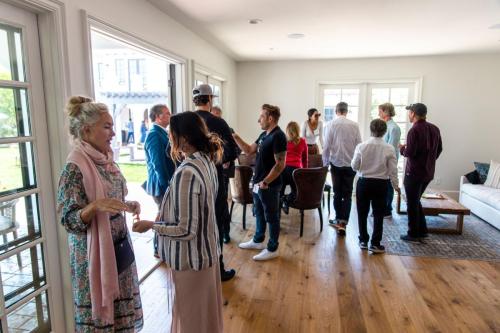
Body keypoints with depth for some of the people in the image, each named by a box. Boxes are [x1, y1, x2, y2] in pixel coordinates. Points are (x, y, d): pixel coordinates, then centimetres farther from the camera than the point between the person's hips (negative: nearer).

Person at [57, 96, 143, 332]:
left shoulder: (106, 160, 4)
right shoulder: (75, 168, -18)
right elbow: (69, 220, -19)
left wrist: (128, 206, 0)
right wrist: (95, 206, -35)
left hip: (119, 246, 7)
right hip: (95, 252, -7)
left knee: (121, 311, 19)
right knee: (99, 312, 10)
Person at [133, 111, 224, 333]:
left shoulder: (186, 173, -28)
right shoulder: (207, 161, -1)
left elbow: (186, 230, -24)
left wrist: (150, 225, -13)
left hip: (191, 258, -8)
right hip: (207, 251, 8)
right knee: (206, 314, 26)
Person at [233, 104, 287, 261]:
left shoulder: (278, 136, -20)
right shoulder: (264, 135, 10)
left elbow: (280, 165, -23)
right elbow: (249, 150, 17)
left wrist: (265, 182, -20)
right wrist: (236, 137, 5)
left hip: (269, 185, -9)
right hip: (258, 183, 9)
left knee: (271, 217, 4)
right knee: (259, 213, 21)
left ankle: (272, 249, 18)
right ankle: (258, 240, 38)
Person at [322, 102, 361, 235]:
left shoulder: (332, 124, -6)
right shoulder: (354, 125, -3)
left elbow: (327, 145, -6)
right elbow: (359, 145, -1)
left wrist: (325, 162, 6)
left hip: (336, 163, 0)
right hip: (350, 164, 0)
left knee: (337, 193, 14)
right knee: (347, 194, 5)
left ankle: (338, 219, 24)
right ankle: (343, 222, -2)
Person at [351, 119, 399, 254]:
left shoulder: (361, 146, -10)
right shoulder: (389, 148, -9)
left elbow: (354, 166, -5)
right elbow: (393, 170, -5)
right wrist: (395, 185, 9)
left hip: (363, 183, 0)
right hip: (381, 184, 0)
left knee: (362, 213, 14)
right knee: (378, 215, 10)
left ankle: (363, 241, 23)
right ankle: (375, 244, 14)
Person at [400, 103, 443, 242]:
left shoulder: (414, 130, -18)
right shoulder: (434, 129, 7)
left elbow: (410, 152, -22)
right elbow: (439, 149, 15)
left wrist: (402, 148, -1)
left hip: (414, 172, -8)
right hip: (428, 172, 8)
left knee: (412, 203, 4)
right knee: (416, 201, 21)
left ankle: (413, 235, 12)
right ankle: (422, 231, 23)